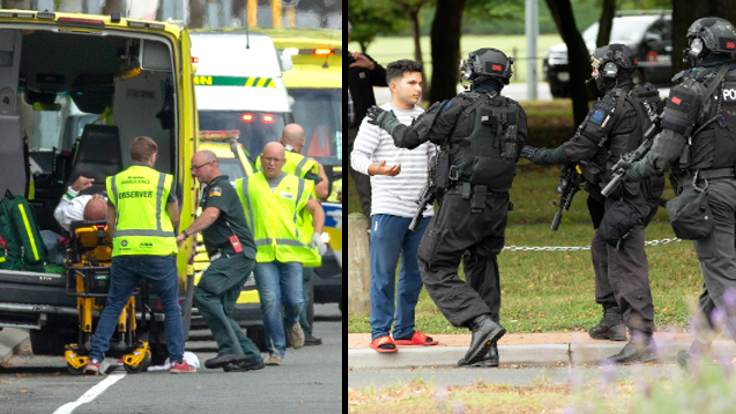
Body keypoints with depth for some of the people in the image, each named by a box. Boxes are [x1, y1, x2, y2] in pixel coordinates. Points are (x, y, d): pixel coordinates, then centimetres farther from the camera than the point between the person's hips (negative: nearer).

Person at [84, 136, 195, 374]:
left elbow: (110, 221, 8)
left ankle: (95, 358, 0)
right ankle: (177, 360, 4)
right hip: (158, 250, -2)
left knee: (112, 307, 9)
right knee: (171, 306, 9)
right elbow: (175, 219, 3)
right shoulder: (163, 181, -1)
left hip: (124, 252, 2)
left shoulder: (114, 182, 7)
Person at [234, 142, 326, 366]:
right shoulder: (247, 185, 9)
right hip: (262, 253, -1)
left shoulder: (297, 185, 12)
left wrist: (317, 234, 4)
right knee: (270, 301, -9)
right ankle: (276, 351, -2)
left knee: (294, 301, -4)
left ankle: (291, 323, 32)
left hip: (290, 252, 1)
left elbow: (316, 209, 20)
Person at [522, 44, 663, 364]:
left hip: (625, 199, -10)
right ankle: (612, 319, 31)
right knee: (602, 247, 26)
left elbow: (580, 148, -16)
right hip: (637, 192, 10)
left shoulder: (611, 105, -15)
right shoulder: (640, 103, 15)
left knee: (626, 264, -12)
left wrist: (539, 156, -3)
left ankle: (642, 339, -17)